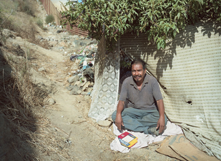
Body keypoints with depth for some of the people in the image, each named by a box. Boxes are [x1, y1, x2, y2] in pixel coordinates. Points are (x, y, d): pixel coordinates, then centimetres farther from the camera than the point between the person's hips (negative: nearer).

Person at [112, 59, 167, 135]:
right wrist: (118, 114, -32)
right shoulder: (127, 82, -9)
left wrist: (162, 117, -32)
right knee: (114, 115, -25)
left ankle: (131, 122, -22)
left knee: (164, 120, -31)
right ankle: (147, 129, -28)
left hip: (150, 111, -1)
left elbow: (159, 100, -16)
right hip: (133, 111, 1)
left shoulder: (152, 80, -13)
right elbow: (121, 101, -11)